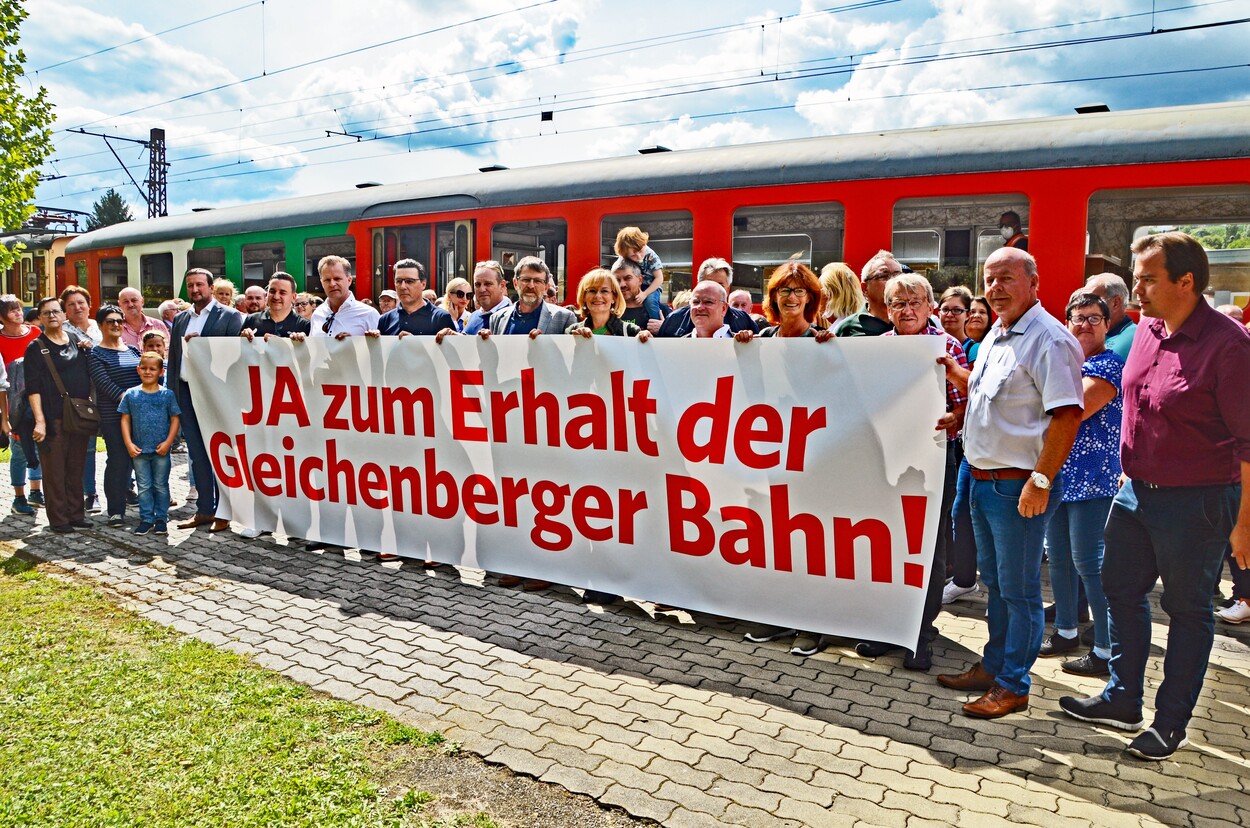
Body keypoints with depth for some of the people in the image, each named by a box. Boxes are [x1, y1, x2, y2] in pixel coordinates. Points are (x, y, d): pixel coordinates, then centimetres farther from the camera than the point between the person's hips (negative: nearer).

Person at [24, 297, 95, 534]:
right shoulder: (36, 348, -2)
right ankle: (58, 519, 8)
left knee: (76, 468, 11)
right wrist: (39, 420, -16)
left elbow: (88, 373, 24)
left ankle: (76, 514, 20)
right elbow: (33, 388, -8)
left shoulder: (76, 339, 12)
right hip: (53, 418, -4)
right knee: (54, 470, 0)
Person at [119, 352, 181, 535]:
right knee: (144, 486, 8)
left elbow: (174, 419, -1)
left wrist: (168, 442, -10)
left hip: (161, 450, -1)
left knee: (161, 486, 7)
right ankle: (146, 519, 16)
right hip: (139, 450, 1)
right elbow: (125, 419, 3)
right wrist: (129, 444, -5)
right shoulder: (131, 395, 2)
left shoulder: (167, 394, -2)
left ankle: (161, 518, 17)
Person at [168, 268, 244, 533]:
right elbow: (173, 357, 16)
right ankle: (204, 509, 18)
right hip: (186, 392, 6)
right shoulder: (180, 319, 16)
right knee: (197, 455, 10)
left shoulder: (230, 316, -2)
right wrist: (171, 393, 10)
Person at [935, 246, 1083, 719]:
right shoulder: (996, 336, 14)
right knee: (994, 580, 19)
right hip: (983, 480, 9)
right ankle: (992, 666, 33)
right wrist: (951, 371, 15)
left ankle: (1013, 686, 15)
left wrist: (1041, 480, -24)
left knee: (1018, 589, 3)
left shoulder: (1048, 339, -16)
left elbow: (1067, 414, -22)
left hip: (1020, 484, -9)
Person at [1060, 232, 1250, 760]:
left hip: (1196, 502, -7)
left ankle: (1171, 723, 24)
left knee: (1187, 611, 9)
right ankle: (1123, 701, 32)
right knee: (1121, 590, 15)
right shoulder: (1146, 331, 4)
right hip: (1136, 491, 8)